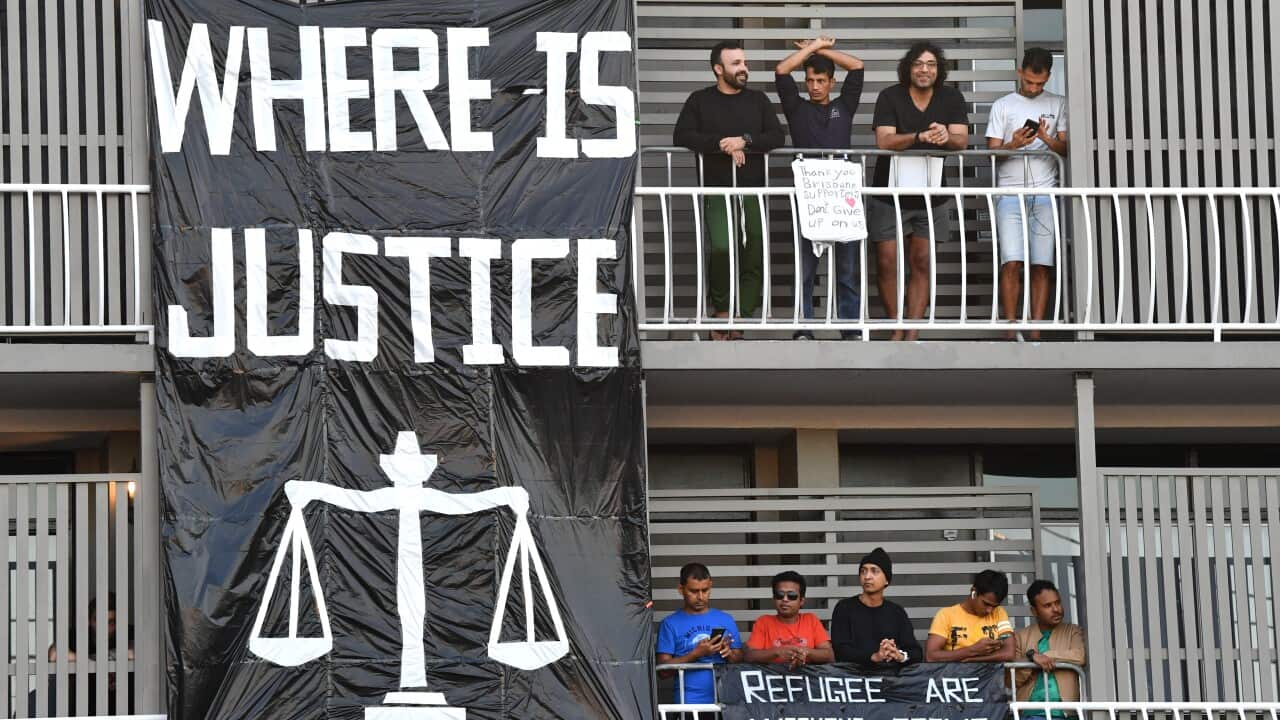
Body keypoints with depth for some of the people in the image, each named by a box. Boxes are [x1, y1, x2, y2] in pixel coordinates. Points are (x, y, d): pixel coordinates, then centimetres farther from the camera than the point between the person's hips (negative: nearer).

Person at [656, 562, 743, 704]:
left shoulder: (725, 620, 12)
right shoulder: (671, 624, 5)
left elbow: (740, 660, 13)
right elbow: (663, 669, -2)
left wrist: (729, 653, -8)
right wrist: (696, 654, -13)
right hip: (690, 702, -2)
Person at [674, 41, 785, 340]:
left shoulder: (758, 100, 16)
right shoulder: (700, 100, 10)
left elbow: (776, 136, 6)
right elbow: (682, 135, -3)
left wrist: (745, 141, -11)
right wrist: (722, 144, -12)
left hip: (753, 191, 3)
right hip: (717, 190, -3)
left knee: (754, 255, -6)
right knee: (722, 248, -23)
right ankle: (721, 311, -1)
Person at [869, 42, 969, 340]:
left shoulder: (951, 99, 2)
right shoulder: (890, 97, -7)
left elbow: (962, 140, -8)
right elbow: (884, 141, -19)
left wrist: (946, 137, -33)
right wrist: (921, 137, -34)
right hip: (890, 193, -2)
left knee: (921, 263, 1)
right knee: (887, 264, -2)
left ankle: (912, 333, 4)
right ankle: (897, 327, 14)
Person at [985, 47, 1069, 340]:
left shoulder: (1058, 104, 13)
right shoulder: (1003, 105, 11)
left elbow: (1065, 148, 8)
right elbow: (992, 151, 7)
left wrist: (1047, 139, -12)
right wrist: (1014, 144, -13)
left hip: (1045, 194, 1)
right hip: (1010, 193, -1)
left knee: (1042, 266, -4)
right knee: (1011, 263, -12)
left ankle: (1036, 332, -3)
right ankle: (1010, 331, -10)